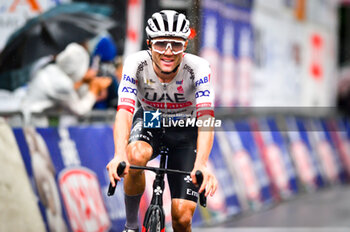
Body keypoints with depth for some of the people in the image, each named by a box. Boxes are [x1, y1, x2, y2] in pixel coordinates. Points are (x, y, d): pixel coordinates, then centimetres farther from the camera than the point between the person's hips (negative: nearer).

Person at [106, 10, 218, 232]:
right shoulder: (137, 63, -27)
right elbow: (124, 111, -37)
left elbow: (206, 117, -40)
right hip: (150, 121, 0)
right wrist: (119, 155, -56)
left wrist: (201, 164, -57)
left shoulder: (198, 67, -29)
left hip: (186, 130, 0)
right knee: (136, 156, -36)